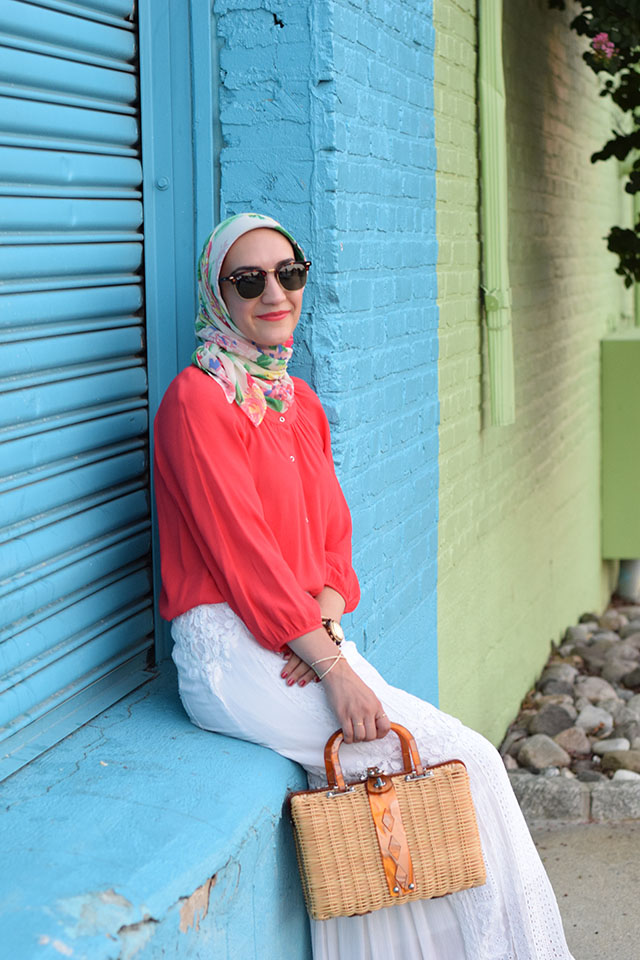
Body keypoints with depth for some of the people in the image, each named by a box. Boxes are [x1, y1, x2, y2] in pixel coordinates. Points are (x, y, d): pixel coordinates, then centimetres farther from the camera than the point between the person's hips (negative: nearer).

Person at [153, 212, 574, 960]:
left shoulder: (301, 402, 15)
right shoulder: (197, 400, -10)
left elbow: (332, 536, 12)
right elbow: (244, 553, -16)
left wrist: (324, 623, -8)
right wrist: (335, 667, -18)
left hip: (308, 636, 7)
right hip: (234, 650, -7)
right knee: (467, 762, -12)